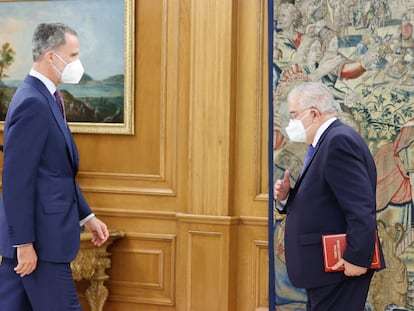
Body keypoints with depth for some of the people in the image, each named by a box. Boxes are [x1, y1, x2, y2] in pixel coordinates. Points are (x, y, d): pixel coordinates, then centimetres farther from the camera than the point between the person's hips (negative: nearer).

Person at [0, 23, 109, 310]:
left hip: (31, 234, 10)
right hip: (39, 237, -10)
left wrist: (86, 216, 19)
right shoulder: (32, 103, -18)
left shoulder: (44, 98, 13)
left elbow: (61, 171, 19)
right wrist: (24, 243, -20)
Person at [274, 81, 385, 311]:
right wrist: (286, 197, 1)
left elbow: (360, 208, -24)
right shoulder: (328, 141, 17)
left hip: (339, 267, -10)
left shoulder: (339, 140, -16)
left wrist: (356, 258, -24)